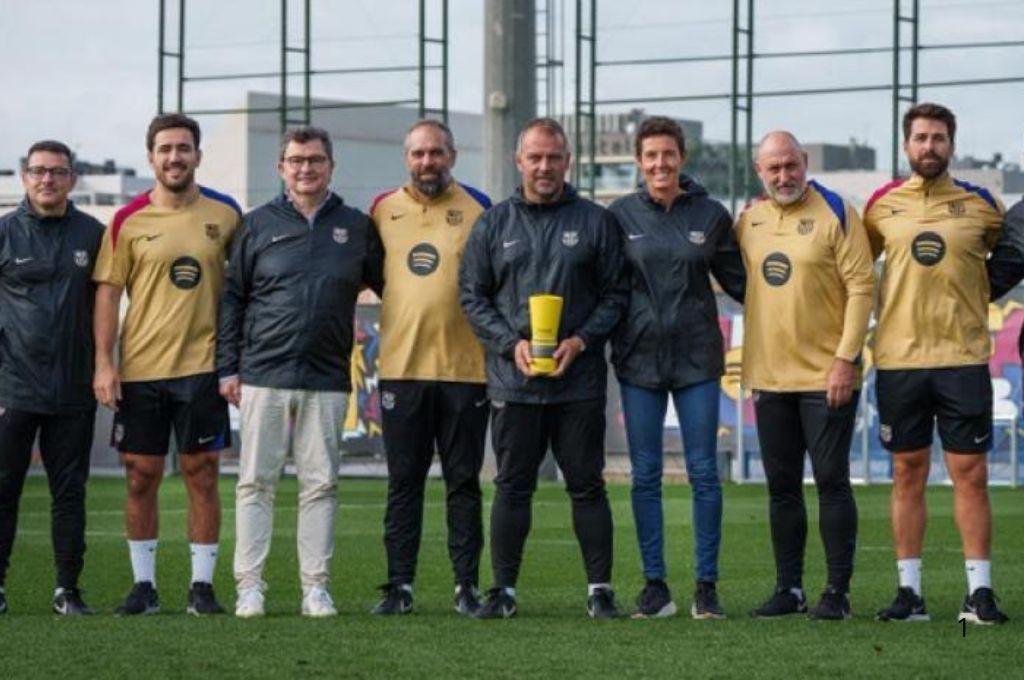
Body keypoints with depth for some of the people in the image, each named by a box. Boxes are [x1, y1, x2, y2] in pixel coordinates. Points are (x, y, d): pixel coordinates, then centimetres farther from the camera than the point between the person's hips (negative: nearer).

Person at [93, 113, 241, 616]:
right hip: (139, 367, 0)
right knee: (141, 476, 4)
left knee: (201, 473, 1)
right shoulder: (128, 221, 1)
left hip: (201, 365, 0)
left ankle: (202, 584, 8)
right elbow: (108, 291, 1)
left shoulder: (225, 215, 3)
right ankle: (143, 585, 13)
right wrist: (103, 362, -6)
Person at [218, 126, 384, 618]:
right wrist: (228, 368, 2)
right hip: (264, 375, -1)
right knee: (256, 481, -1)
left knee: (321, 484, 2)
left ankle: (316, 586, 7)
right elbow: (232, 299, 8)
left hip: (327, 379, 1)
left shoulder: (356, 228, 9)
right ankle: (249, 586, 2)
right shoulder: (258, 225, 7)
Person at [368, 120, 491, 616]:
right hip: (400, 366, 2)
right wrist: (404, 301, 6)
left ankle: (467, 585, 7)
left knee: (464, 482, 3)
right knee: (404, 482, 4)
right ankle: (399, 585, 8)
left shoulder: (477, 208, 3)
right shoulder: (383, 209, 8)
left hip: (465, 367, -2)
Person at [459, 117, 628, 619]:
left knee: (587, 485, 3)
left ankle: (600, 589, 8)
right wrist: (511, 343, -7)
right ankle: (504, 590, 8)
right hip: (513, 380, 1)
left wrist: (582, 340, -10)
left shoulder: (596, 222, 6)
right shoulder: (493, 225, 9)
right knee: (512, 487, 3)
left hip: (579, 379, -1)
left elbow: (615, 294, 5)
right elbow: (472, 295, 7)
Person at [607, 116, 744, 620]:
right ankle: (655, 587, 9)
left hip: (696, 358, 0)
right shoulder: (620, 216, 3)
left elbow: (736, 280, 11)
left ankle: (706, 585, 6)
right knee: (645, 476, 3)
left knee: (703, 473, -1)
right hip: (639, 357, 1)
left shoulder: (711, 215, 4)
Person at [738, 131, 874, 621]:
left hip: (827, 377, -5)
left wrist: (846, 359, -16)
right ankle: (788, 589, 17)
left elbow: (860, 287, -11)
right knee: (782, 488, 10)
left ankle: (838, 592, 1)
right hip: (770, 378, 5)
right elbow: (742, 283, 21)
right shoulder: (748, 221, 8)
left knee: (831, 482, -3)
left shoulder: (835, 214, -7)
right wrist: (749, 366, 13)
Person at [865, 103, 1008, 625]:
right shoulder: (882, 205, 6)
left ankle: (979, 591, 1)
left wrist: (975, 294, 11)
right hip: (899, 359, 1)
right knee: (908, 473, 4)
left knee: (970, 473, -3)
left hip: (963, 356, -1)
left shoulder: (980, 205, 3)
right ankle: (909, 591, 8)